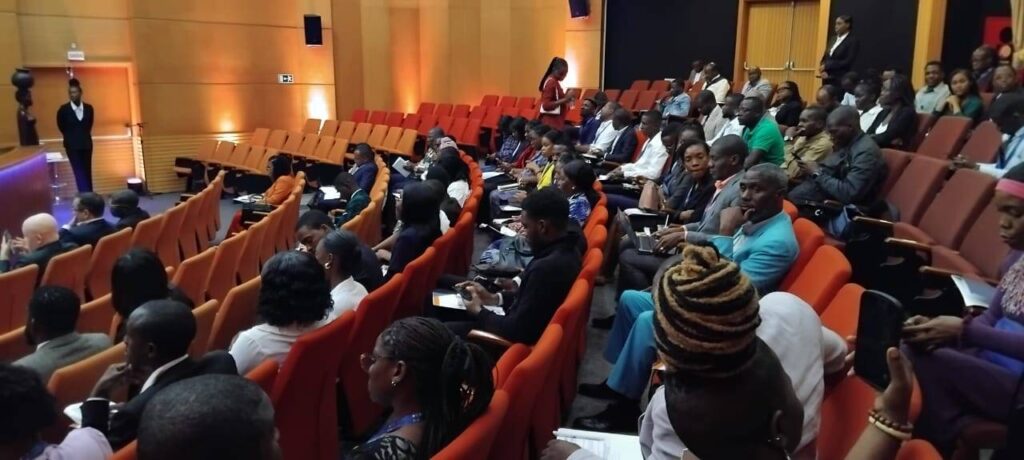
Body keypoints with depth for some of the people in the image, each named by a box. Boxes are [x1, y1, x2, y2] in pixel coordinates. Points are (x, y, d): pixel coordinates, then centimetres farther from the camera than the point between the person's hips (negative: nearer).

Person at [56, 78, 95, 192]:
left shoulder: (89, 108, 0)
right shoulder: (63, 110, -8)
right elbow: (62, 127, 5)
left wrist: (84, 136, 10)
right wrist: (71, 137, 11)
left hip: (86, 144, 3)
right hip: (72, 146, -3)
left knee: (87, 172, 7)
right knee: (79, 173, -7)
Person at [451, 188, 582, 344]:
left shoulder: (547, 268, -34)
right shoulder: (567, 248, -4)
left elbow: (518, 331, -26)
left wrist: (479, 311, -11)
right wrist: (494, 298, 4)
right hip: (532, 327, 9)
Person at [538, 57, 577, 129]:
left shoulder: (554, 82, 15)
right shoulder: (551, 82, -13)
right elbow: (546, 105, -20)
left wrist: (566, 99, 6)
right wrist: (565, 99, -21)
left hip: (556, 121, 10)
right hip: (552, 122, -10)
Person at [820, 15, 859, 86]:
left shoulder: (853, 41, -6)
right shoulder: (833, 39, 15)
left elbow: (848, 62, -14)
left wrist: (826, 66, -13)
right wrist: (823, 71, -3)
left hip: (841, 80, -6)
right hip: (827, 80, 6)